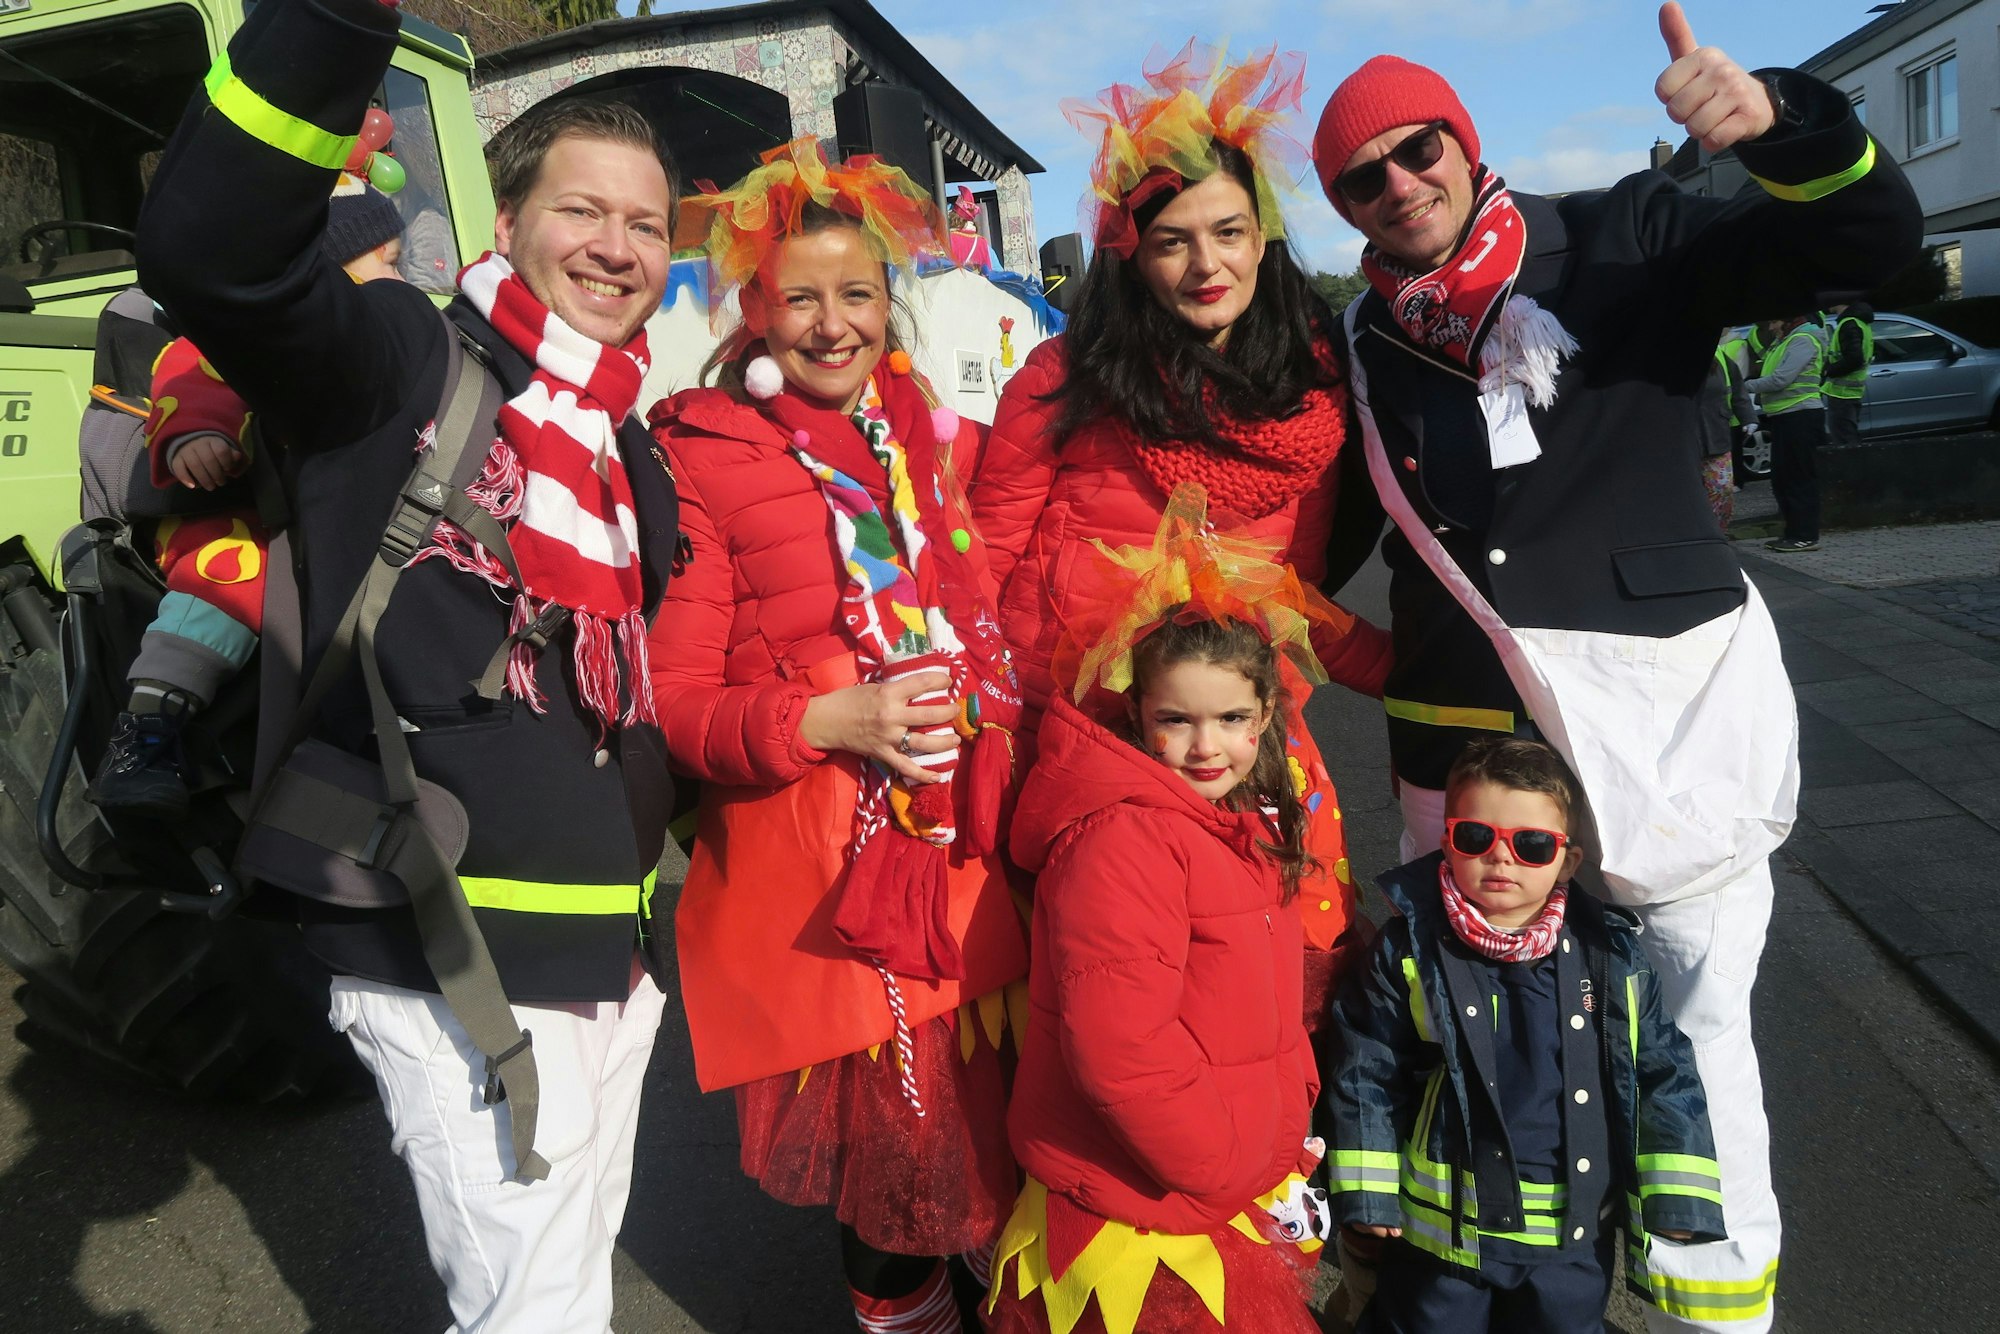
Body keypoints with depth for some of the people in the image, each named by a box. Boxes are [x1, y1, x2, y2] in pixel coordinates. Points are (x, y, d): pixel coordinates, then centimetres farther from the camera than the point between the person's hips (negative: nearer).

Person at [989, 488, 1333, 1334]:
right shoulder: (1124, 836, -24)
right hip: (1141, 1235, -8)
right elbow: (1118, 1046, -28)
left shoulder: (1252, 828, 5)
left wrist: (1289, 1129, 5)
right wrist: (1232, 1172, -18)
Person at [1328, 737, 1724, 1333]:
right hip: (1443, 1228, -1)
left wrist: (1675, 1195, -2)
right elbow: (1367, 1071, -6)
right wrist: (1367, 1192, -5)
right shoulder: (1411, 951, -13)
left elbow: (1664, 1071, 0)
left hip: (1574, 1234, 2)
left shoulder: (1612, 955, -7)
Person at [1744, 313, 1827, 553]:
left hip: (1801, 415, -10)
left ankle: (1805, 536, -6)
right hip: (1784, 416, 10)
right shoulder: (1782, 341, 21)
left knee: (1800, 478, -8)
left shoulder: (1803, 340, -10)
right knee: (1781, 478, 12)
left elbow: (1782, 378, -20)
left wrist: (1747, 386, -12)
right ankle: (1792, 532, 18)